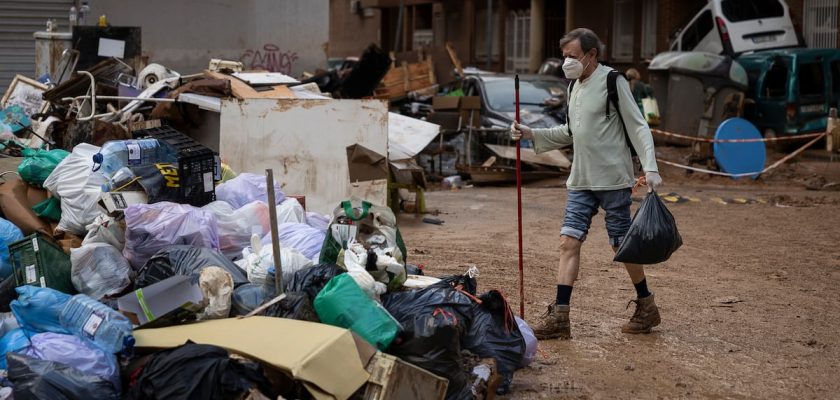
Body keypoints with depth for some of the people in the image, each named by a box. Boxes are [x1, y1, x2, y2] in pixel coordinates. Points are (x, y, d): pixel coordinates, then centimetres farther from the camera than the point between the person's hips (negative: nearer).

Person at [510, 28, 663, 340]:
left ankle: (646, 307, 23)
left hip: (613, 180, -7)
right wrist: (531, 134, 12)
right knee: (568, 242, -2)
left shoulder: (612, 82, -9)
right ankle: (559, 317, -2)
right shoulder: (576, 87, 14)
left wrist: (650, 168, -20)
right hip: (581, 182, 7)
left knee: (623, 245, 3)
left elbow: (638, 127, -11)